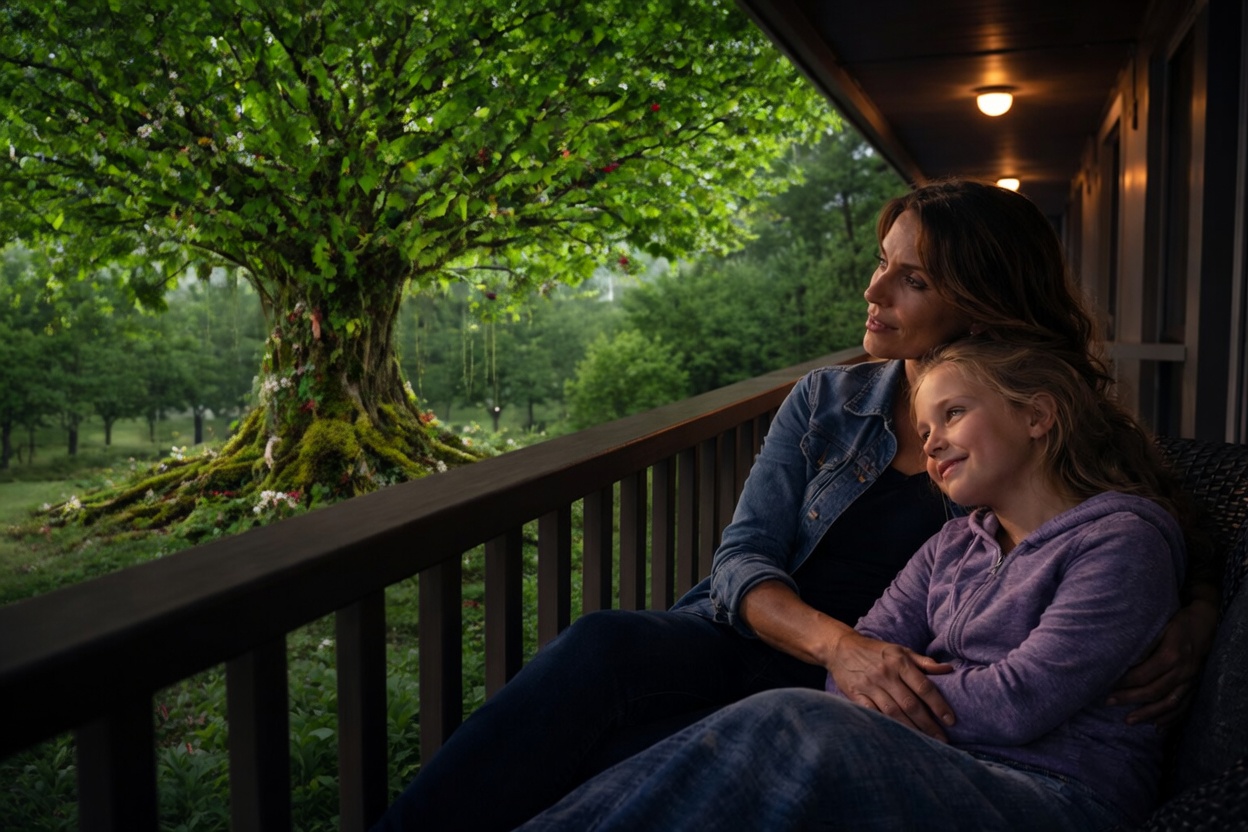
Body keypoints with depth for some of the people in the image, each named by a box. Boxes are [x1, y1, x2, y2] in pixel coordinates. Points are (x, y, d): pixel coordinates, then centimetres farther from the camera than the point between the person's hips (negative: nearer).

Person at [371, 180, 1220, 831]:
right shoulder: (829, 400, 8)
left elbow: (1191, 550, 13)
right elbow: (744, 560, 0)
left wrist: (1194, 620, -13)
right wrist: (838, 642, -20)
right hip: (751, 638, 3)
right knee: (600, 647, -32)